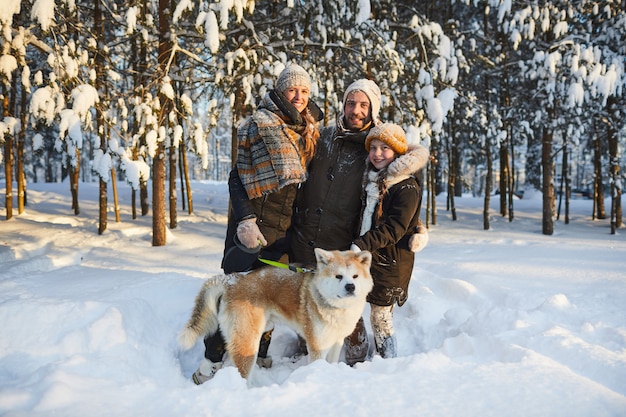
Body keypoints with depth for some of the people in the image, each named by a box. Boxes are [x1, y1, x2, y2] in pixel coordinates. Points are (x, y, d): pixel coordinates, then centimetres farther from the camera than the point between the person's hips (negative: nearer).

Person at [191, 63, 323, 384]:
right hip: (254, 220, -6)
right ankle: (211, 360, 5)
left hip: (286, 225, 6)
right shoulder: (261, 123, -7)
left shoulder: (310, 131, 12)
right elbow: (238, 177, -10)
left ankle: (259, 355, 24)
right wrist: (245, 220, -20)